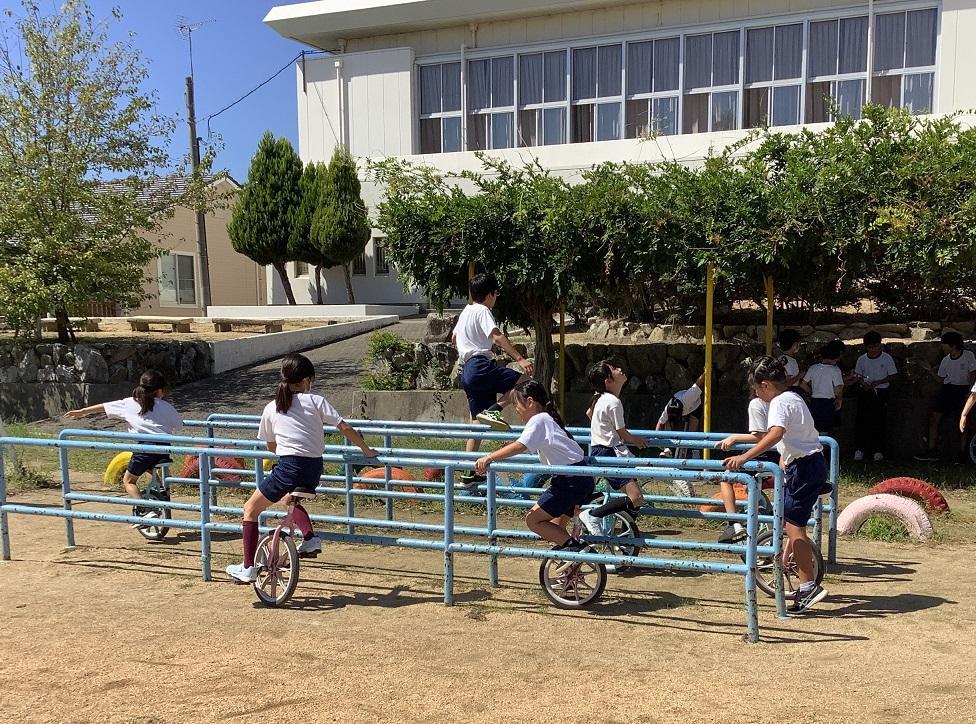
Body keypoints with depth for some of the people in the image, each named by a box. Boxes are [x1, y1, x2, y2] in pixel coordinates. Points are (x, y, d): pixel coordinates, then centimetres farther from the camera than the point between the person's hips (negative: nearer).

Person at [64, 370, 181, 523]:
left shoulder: (131, 403, 11)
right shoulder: (166, 406, 12)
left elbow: (105, 407, 19)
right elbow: (179, 424, 21)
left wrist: (81, 412, 30)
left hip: (145, 446, -2)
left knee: (128, 481, 14)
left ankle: (146, 511, -1)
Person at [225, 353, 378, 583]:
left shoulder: (271, 408, 8)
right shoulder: (316, 401, 4)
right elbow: (345, 428, 1)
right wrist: (367, 450, 12)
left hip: (288, 468, -3)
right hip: (314, 470, 3)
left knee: (251, 509, 15)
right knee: (290, 499, 35)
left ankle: (248, 568, 10)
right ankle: (310, 538, 14)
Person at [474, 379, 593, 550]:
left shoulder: (538, 420, -11)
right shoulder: (547, 418, 18)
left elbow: (520, 446, -25)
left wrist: (489, 457, -27)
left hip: (571, 481, -10)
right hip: (582, 479, 10)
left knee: (533, 520, -4)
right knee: (556, 528, 18)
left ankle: (574, 547, -9)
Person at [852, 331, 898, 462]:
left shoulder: (887, 358, -1)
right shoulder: (862, 359, 5)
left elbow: (892, 376, -1)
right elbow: (857, 376, 10)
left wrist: (877, 382, -14)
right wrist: (862, 382, -13)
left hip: (881, 392, -1)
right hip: (865, 392, 2)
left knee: (879, 421, 0)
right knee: (861, 420, -2)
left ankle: (878, 450, 6)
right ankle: (859, 449, 5)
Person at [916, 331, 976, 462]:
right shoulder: (945, 360, 7)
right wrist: (929, 371, 5)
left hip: (963, 389, -5)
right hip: (947, 388, 5)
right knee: (934, 418, -4)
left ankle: (962, 453, 4)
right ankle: (932, 451, -2)